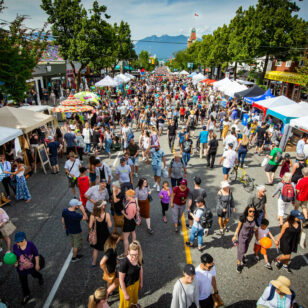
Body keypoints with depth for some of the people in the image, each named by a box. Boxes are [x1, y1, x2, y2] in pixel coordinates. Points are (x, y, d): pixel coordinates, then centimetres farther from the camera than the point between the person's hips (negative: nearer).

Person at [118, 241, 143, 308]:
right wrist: (125, 294, -15)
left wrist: (141, 282, 11)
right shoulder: (124, 263, -36)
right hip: (126, 286, -5)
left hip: (136, 283, 5)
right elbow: (121, 280, -24)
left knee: (134, 302, 30)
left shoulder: (139, 258, -20)